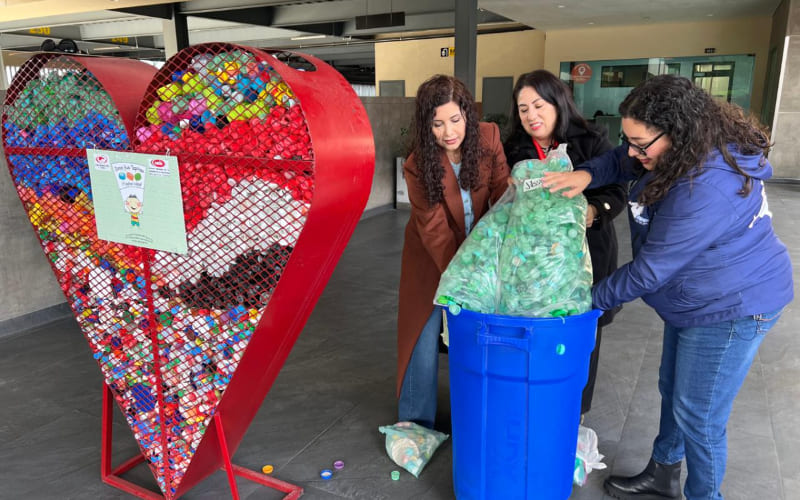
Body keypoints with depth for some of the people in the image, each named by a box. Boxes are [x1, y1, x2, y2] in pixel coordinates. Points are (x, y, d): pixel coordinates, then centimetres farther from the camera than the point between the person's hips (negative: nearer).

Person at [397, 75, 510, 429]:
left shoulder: (489, 138, -15)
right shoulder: (418, 166, -23)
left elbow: (503, 194, -15)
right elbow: (435, 231, -24)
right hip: (433, 257, -2)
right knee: (425, 334, 2)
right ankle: (416, 423, 21)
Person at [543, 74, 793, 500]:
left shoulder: (706, 190, -35)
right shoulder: (691, 149, -7)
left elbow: (650, 270, -28)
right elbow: (622, 162, 10)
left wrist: (590, 299, -16)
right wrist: (587, 174, -11)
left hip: (733, 306, -10)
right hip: (696, 298, 10)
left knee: (698, 416, 4)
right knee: (672, 390, 22)